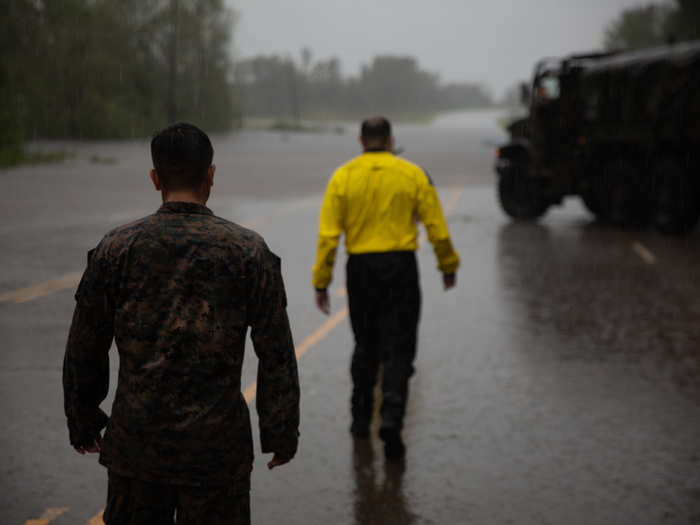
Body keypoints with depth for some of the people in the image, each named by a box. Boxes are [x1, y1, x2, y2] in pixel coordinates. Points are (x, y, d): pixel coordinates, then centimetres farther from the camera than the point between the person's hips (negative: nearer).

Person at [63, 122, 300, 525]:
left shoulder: (115, 249, -2)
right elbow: (277, 355, -3)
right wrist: (281, 433, 6)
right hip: (218, 446, -1)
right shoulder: (249, 251, -4)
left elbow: (84, 351, 4)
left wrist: (83, 423, 17)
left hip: (136, 442, 1)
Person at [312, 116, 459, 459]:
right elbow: (437, 229, 1)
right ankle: (391, 420, -14)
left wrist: (321, 282, -1)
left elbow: (328, 235, -4)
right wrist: (448, 266, 15)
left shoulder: (343, 177, 0)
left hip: (360, 269, 1)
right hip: (401, 267, -1)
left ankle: (361, 418, 27)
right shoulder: (413, 175, 0)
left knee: (365, 345, 19)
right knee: (397, 350, 1)